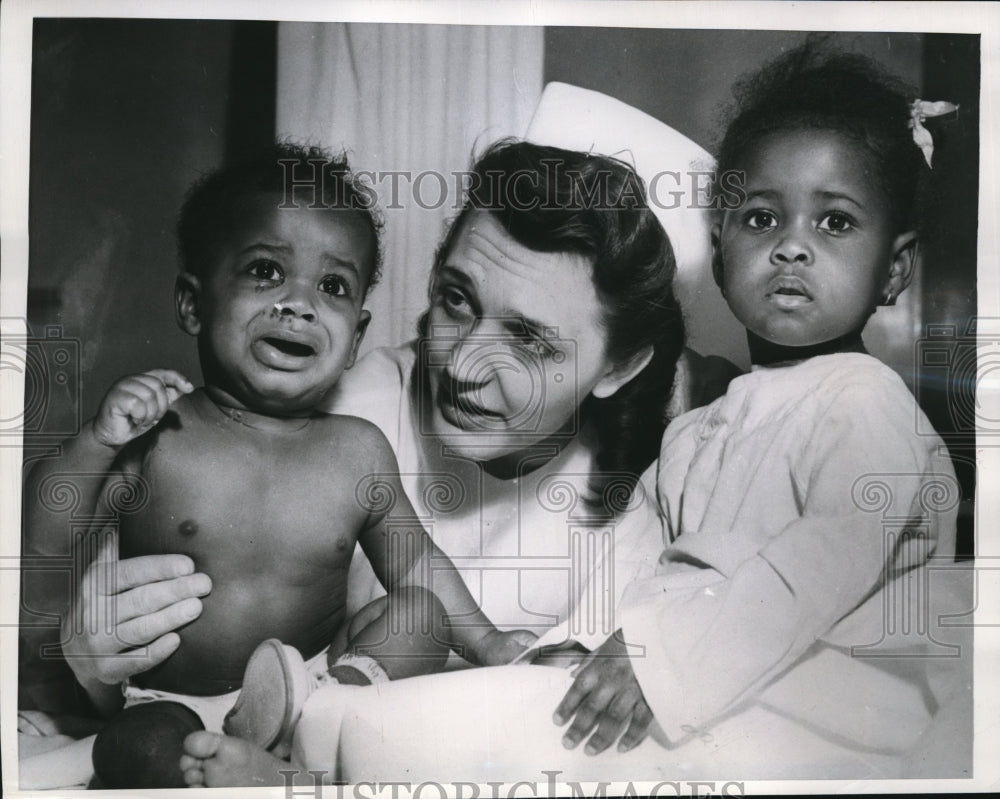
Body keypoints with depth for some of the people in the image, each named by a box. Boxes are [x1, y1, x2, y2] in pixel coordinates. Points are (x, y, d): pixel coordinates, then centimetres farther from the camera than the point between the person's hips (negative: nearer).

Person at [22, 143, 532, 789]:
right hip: (170, 702, -3)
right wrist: (94, 444, -26)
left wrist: (488, 643, 5)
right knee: (138, 751, -32)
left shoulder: (358, 452, -3)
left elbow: (413, 562, 11)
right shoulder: (154, 432, -10)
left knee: (421, 614, -10)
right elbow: (41, 547, -11)